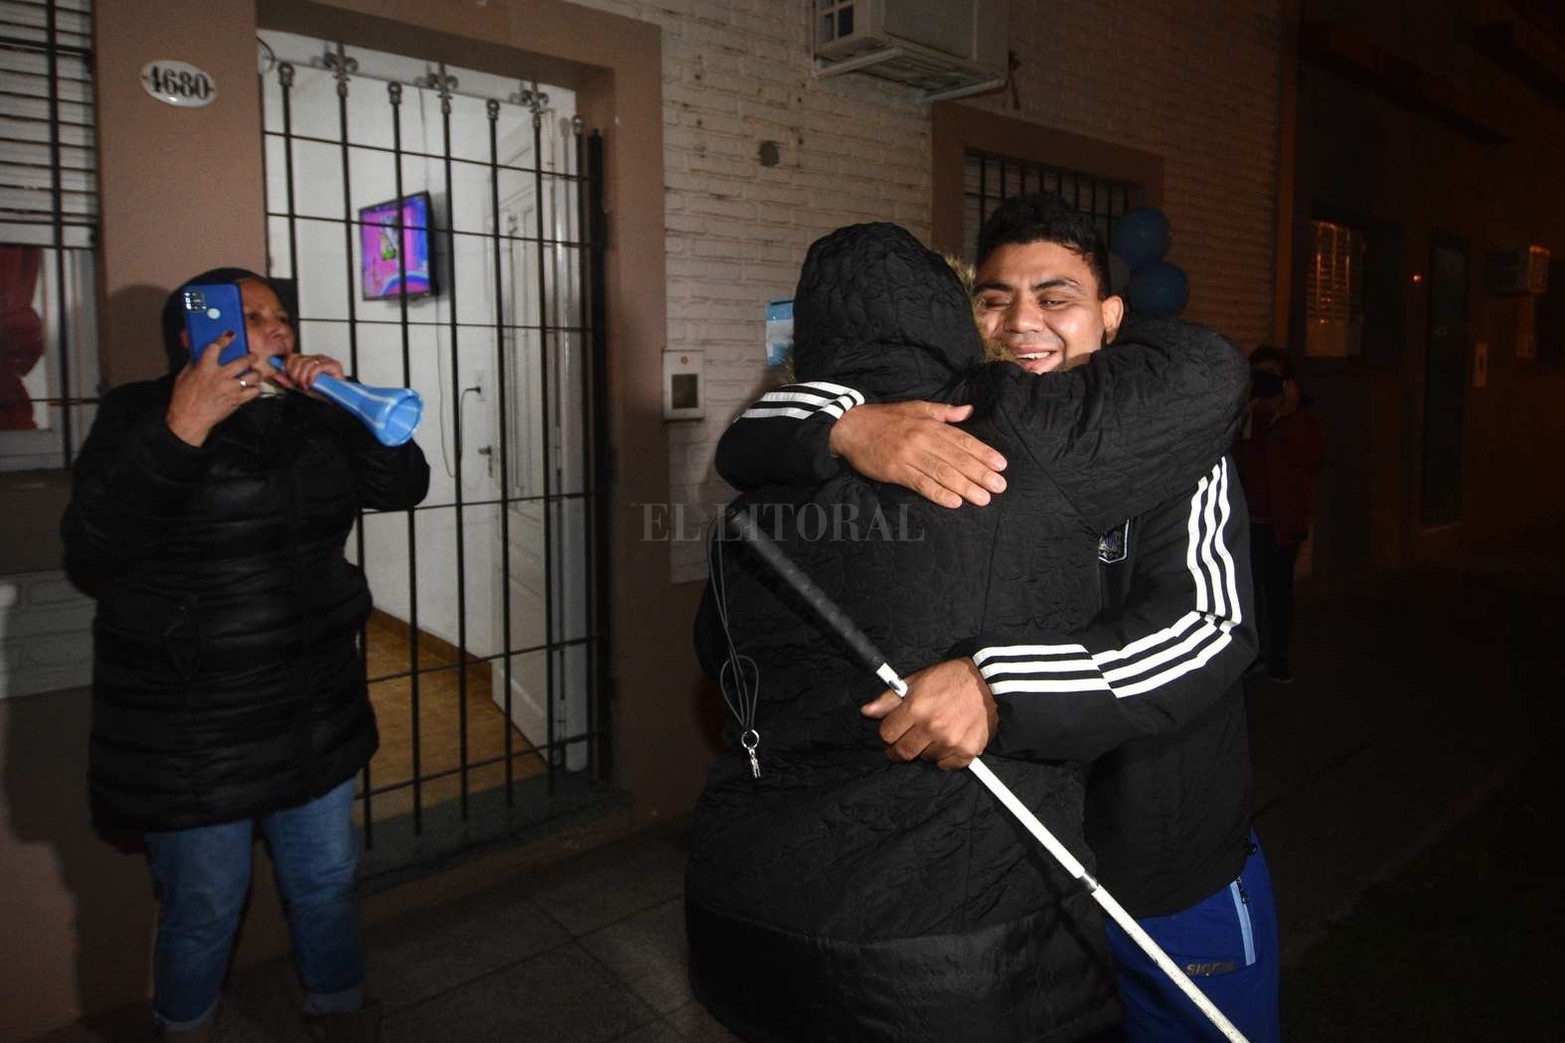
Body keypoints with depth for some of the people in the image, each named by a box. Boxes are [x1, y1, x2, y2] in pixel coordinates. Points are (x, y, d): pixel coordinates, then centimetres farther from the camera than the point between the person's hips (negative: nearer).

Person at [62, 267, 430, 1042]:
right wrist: (184, 430, -30)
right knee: (204, 906, 9)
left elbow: (402, 486, -1)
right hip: (189, 726, -4)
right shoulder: (139, 416, -9)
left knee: (328, 879, 17)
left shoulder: (309, 418, 5)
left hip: (315, 709, 5)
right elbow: (92, 551, -21)